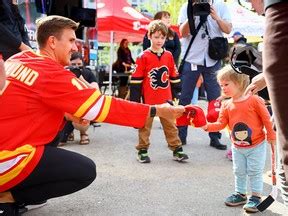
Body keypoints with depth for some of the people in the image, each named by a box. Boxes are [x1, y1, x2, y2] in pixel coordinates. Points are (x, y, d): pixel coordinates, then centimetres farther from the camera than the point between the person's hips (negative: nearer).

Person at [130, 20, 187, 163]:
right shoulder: (143, 57, -8)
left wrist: (174, 95, 11)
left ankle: (176, 150, 19)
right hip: (148, 100, -3)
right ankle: (142, 150, 19)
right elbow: (136, 80, -8)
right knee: (145, 126, 8)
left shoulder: (168, 56, 4)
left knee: (170, 125, 11)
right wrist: (135, 101, -9)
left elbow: (174, 78, 12)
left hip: (166, 99, 4)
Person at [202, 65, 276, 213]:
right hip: (237, 147, 5)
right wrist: (207, 126, -22)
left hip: (256, 145, -4)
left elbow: (266, 119, -9)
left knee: (254, 172, 3)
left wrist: (271, 136, -4)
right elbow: (220, 124, -6)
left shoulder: (254, 100, -15)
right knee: (239, 172, 16)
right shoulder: (226, 105, -3)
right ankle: (240, 194, 32)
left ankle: (256, 196, 18)